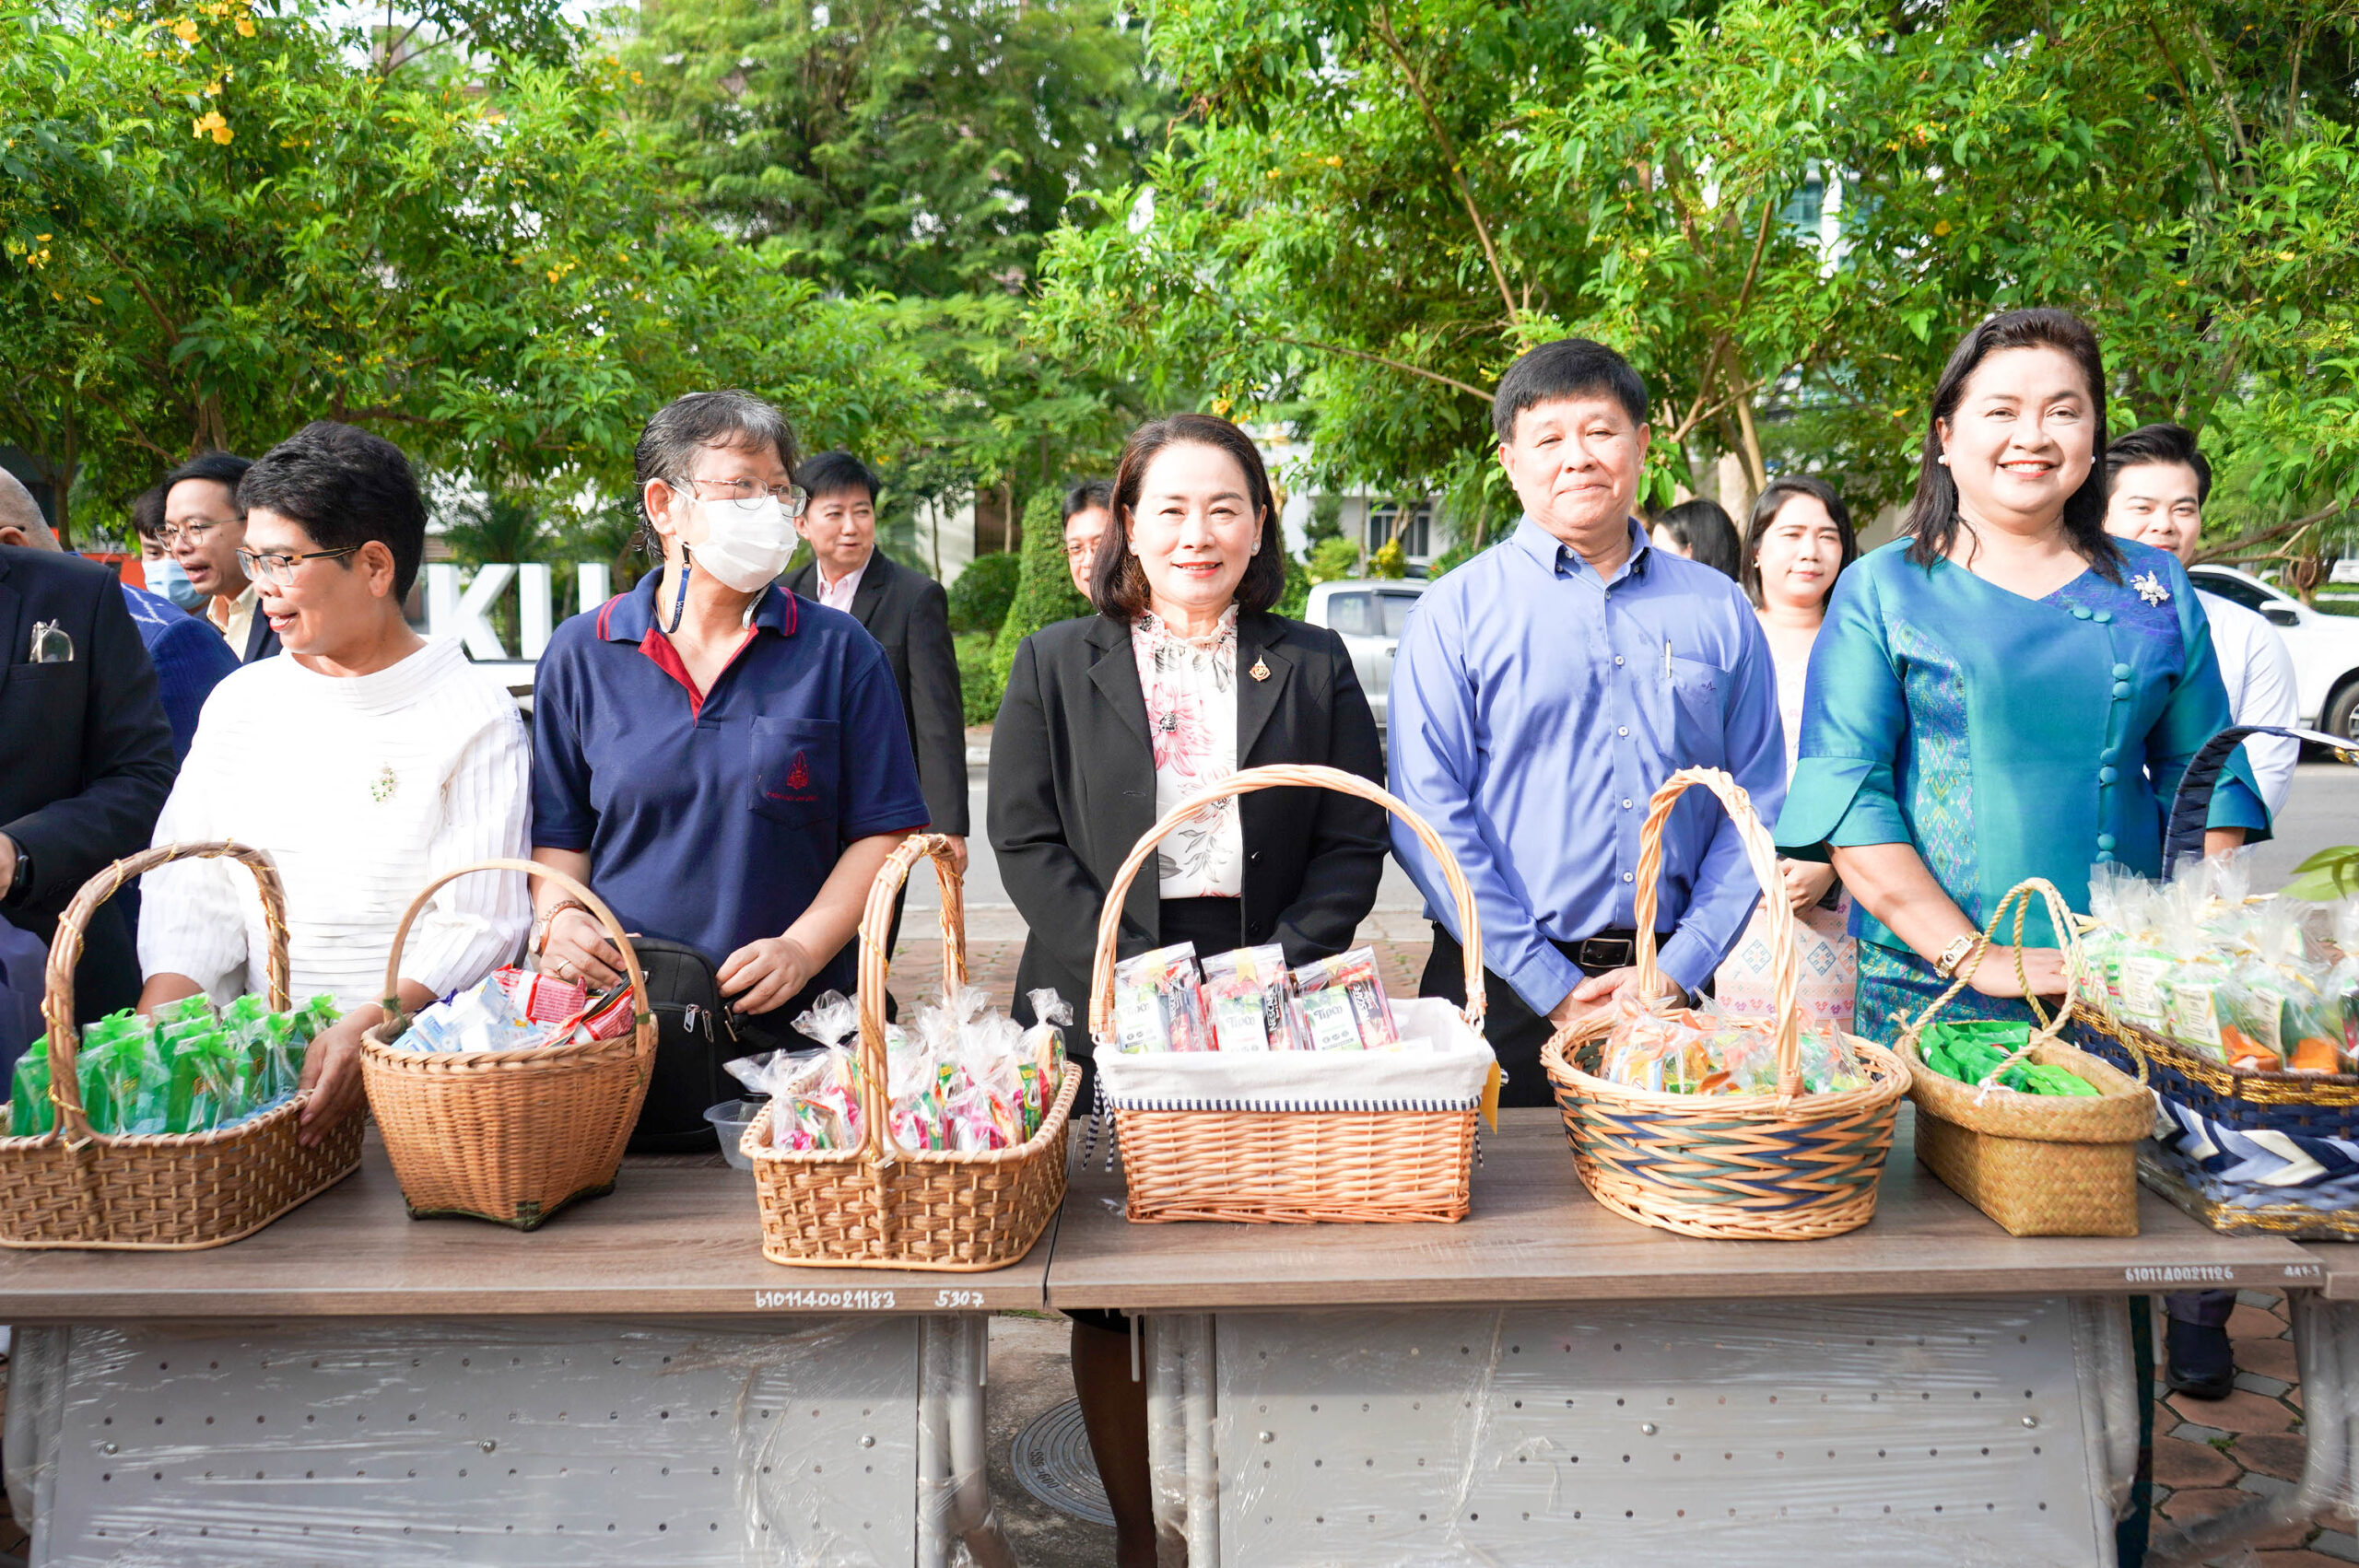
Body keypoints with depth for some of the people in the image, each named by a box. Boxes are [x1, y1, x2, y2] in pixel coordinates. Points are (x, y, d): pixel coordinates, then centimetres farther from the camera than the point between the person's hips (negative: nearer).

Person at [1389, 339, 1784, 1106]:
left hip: (1668, 987, 2)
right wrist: (1552, 985, -12)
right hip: (1502, 988, -2)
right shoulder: (1456, 610, -1)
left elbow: (1757, 806, 6)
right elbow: (1428, 815, -8)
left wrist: (1677, 970, -6)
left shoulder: (1719, 610, 8)